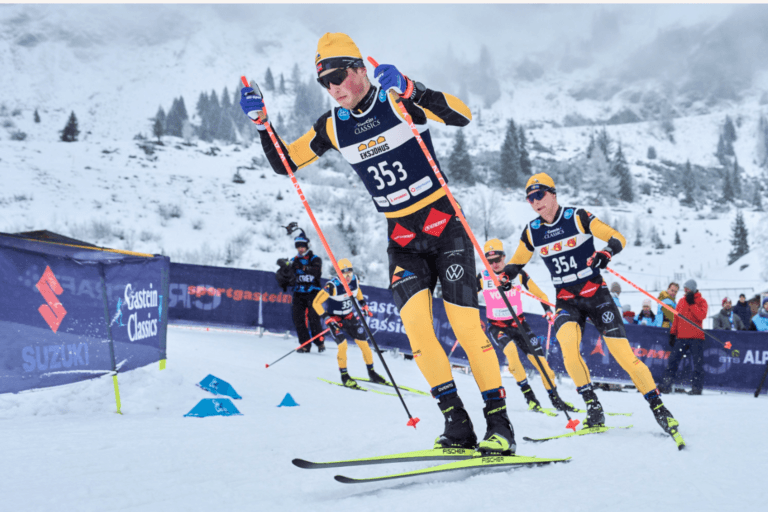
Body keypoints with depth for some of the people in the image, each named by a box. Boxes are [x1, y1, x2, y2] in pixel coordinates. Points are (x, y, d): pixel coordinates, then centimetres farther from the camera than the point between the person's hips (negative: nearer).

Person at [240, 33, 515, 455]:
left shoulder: (399, 99, -10)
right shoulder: (333, 126, 4)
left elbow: (462, 116, -25)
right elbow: (284, 163, 9)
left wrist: (410, 90, -37)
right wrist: (261, 123, -7)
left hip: (445, 228, -4)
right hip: (402, 241, 4)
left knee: (466, 325, -9)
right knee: (414, 321, -16)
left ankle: (499, 425, 2)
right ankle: (457, 424, -7)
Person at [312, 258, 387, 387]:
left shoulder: (354, 280, -12)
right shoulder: (332, 286, -28)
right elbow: (316, 303, -23)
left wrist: (363, 304, 9)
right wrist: (328, 318, -26)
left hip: (350, 316, 5)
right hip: (334, 318, -5)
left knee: (363, 343, 1)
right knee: (343, 345, -19)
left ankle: (371, 373, 18)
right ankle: (344, 375, 1)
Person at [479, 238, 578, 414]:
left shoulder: (518, 273, -5)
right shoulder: (482, 278, -7)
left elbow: (539, 293, 2)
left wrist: (548, 310, -11)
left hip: (519, 324, 2)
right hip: (497, 327, -2)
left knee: (539, 359, -7)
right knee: (510, 350, -31)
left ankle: (555, 399, 10)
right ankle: (529, 396, -22)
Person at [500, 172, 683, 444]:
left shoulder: (578, 217, -7)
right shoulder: (532, 231, 4)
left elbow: (618, 238, -8)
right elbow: (517, 262, 16)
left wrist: (607, 252, -30)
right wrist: (506, 275, -7)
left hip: (596, 294, -2)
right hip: (566, 301, 2)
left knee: (623, 353, -10)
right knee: (567, 343, -28)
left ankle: (659, 408, 4)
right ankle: (593, 408, -17)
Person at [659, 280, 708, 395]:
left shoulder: (701, 301, 1)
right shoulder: (681, 302, 15)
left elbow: (701, 316, -16)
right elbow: (676, 318, 18)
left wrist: (692, 303, -16)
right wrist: (672, 333, 14)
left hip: (696, 337, -4)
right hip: (681, 337, 4)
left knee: (697, 363, -3)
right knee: (673, 360, -1)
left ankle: (697, 387, 3)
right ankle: (666, 385, 1)